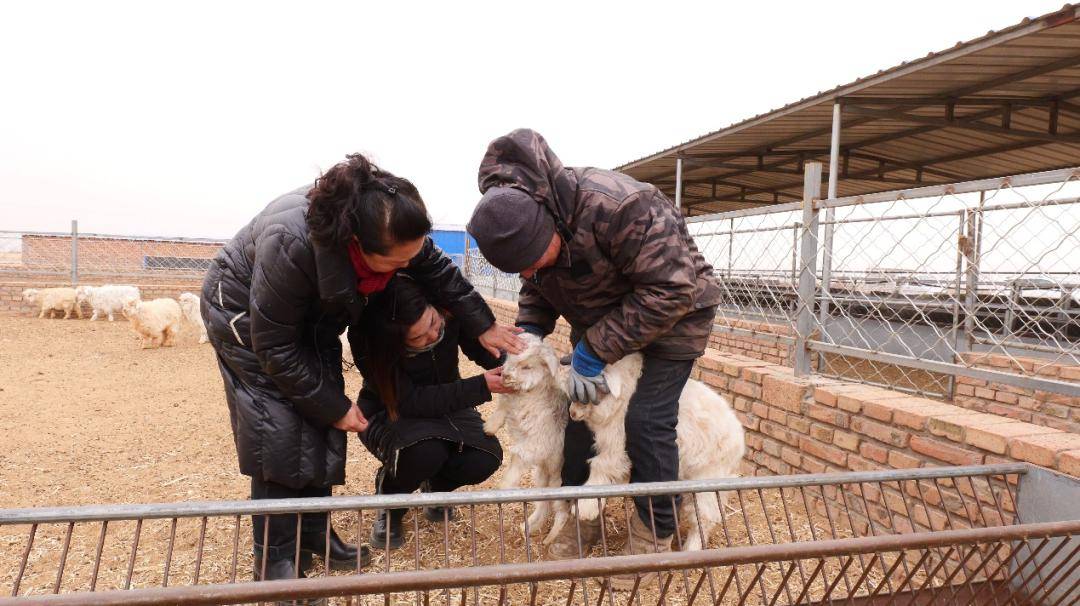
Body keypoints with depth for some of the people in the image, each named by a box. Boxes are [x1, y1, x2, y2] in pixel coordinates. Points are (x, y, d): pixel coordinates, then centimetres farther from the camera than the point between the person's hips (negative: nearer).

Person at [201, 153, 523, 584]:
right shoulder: (290, 245, -42)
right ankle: (273, 558, 2)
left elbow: (437, 269, -6)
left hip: (310, 318, 6)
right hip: (246, 317, -6)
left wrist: (482, 326, -11)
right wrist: (334, 407, -24)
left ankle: (313, 534, 18)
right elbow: (275, 349, -30)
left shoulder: (391, 228, -26)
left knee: (324, 431, 3)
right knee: (279, 434, -12)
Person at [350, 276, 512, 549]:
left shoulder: (449, 311, -26)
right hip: (391, 414, -3)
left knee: (484, 459, -22)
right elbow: (411, 402, -33)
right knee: (425, 452, -36)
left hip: (445, 404, 4)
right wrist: (482, 386, -39)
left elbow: (481, 348, -9)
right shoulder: (368, 341, -33)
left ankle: (435, 485, 14)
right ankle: (389, 509, -1)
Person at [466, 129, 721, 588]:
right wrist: (527, 331, -15)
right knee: (578, 405, 1)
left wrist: (593, 351, -32)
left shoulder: (617, 206, -39)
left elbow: (670, 291, -34)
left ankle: (653, 538, 7)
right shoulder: (519, 226, -15)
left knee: (646, 420, -13)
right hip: (600, 314, 7)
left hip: (672, 310, -6)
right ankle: (581, 516, 19)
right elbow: (536, 292, 5)